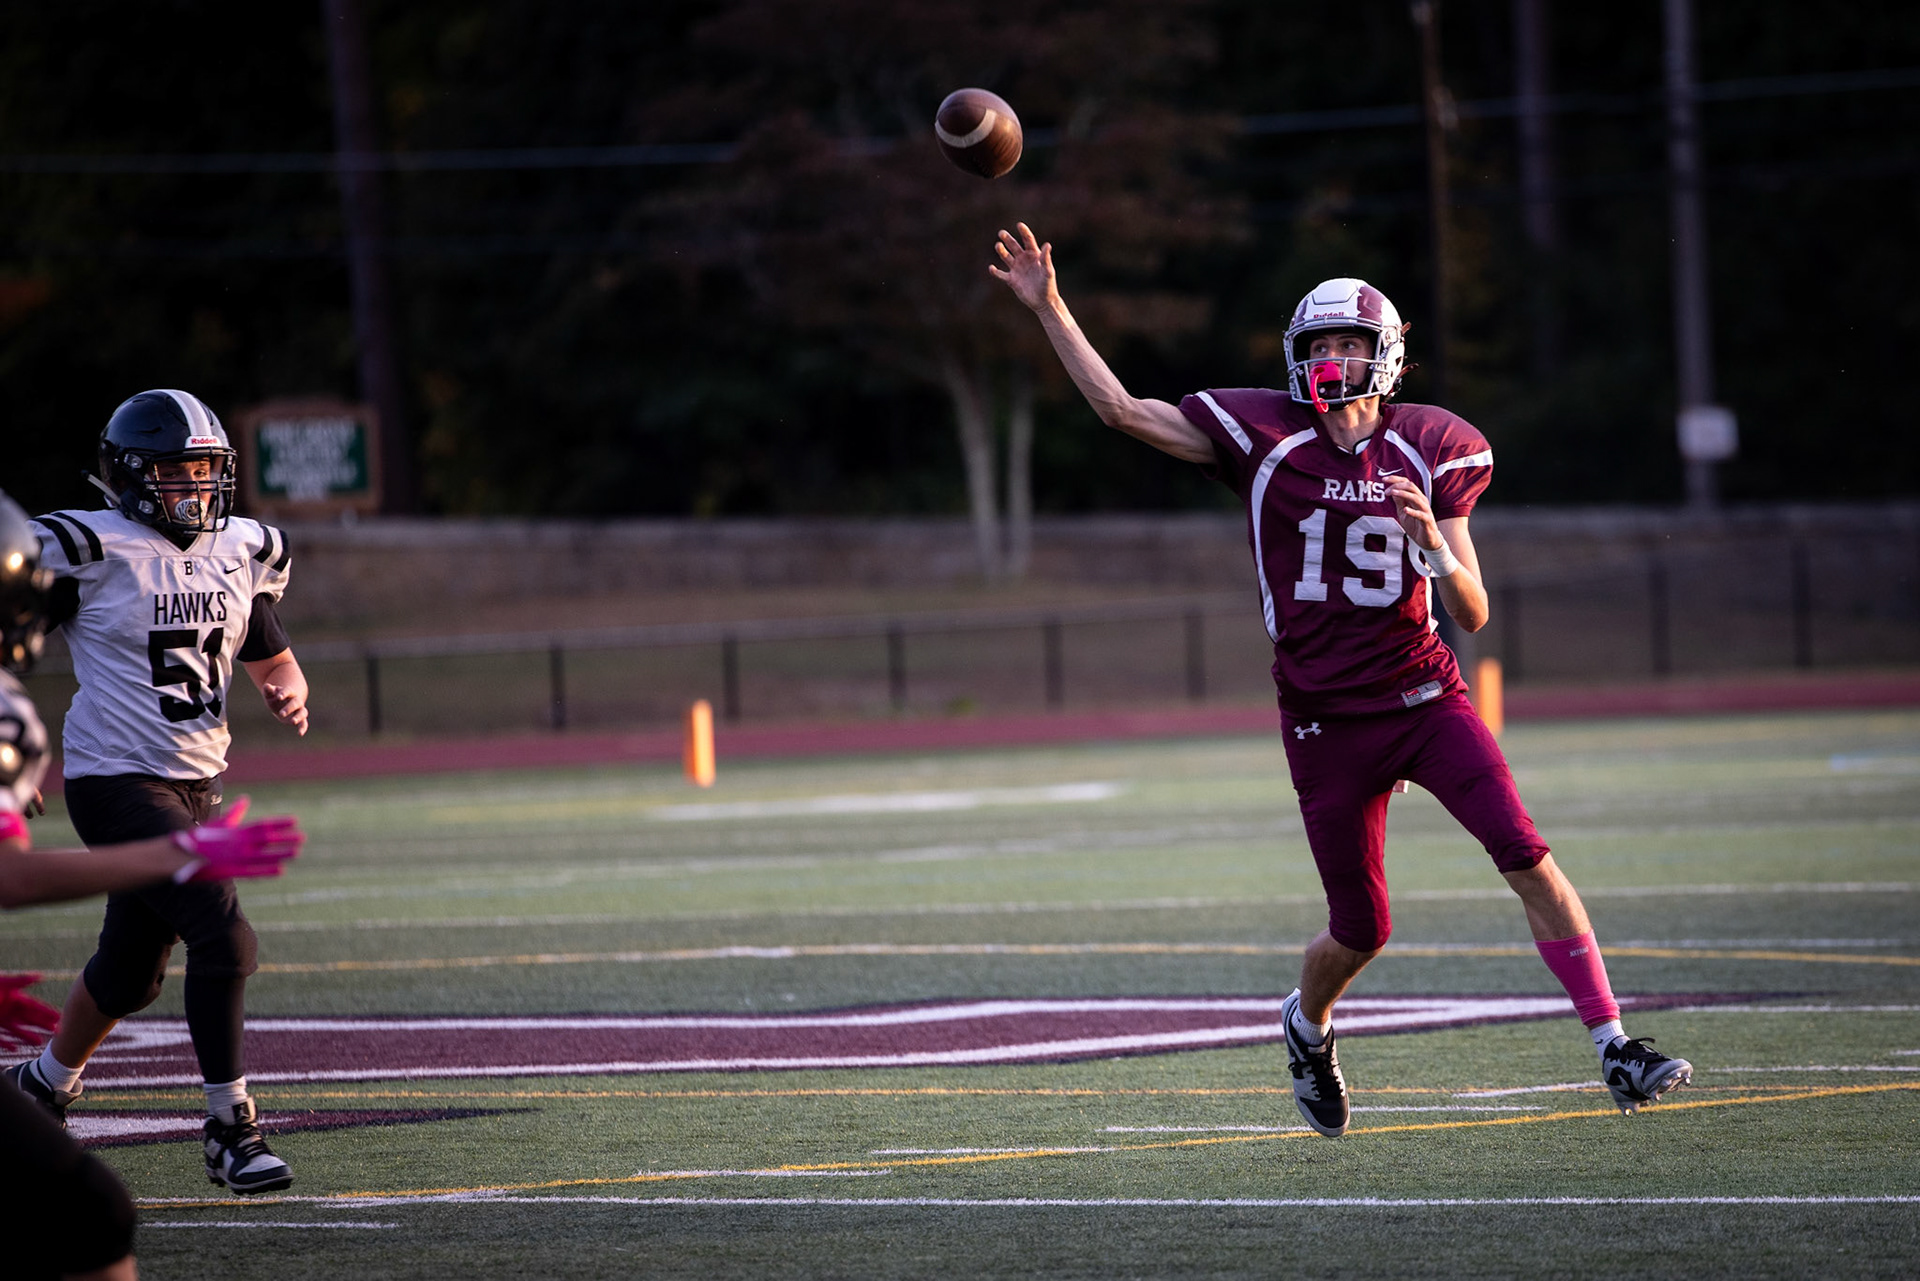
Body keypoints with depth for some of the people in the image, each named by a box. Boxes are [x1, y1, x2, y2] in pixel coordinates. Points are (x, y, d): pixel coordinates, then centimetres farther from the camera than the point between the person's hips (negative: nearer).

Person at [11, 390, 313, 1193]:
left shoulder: (240, 555, 9)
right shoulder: (91, 552, -11)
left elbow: (273, 660, 20)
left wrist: (289, 695, -3)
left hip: (197, 786, 7)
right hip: (118, 781, -7)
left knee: (129, 974, 17)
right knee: (224, 938, -19)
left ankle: (45, 1084, 43)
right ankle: (231, 1132, -11)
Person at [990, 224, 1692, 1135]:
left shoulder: (1430, 452, 1)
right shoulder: (1265, 437, -2)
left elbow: (1472, 616, 0)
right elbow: (1120, 409, -1)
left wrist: (1434, 543, -20)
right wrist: (1049, 308, -4)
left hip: (1425, 698, 1)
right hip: (1328, 725, -1)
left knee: (1529, 862, -16)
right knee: (1360, 932, 4)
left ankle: (1615, 1050, -13)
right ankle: (1308, 1025, 38)